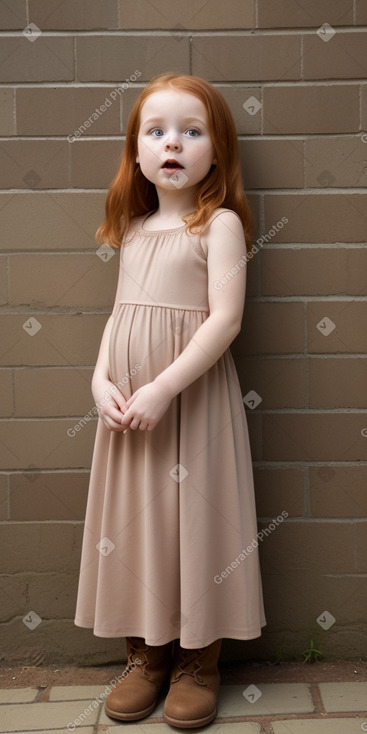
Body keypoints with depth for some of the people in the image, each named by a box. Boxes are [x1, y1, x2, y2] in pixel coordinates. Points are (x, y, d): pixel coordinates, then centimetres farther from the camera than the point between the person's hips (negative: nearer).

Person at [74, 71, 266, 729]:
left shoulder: (220, 223, -6)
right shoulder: (134, 230, 12)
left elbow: (225, 318, -16)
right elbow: (119, 314, 13)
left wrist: (163, 387, -21)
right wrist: (102, 380, -3)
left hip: (193, 397, -6)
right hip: (128, 405, 6)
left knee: (195, 518, 4)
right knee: (135, 519, 10)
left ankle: (198, 661, 22)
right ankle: (146, 655, 27)